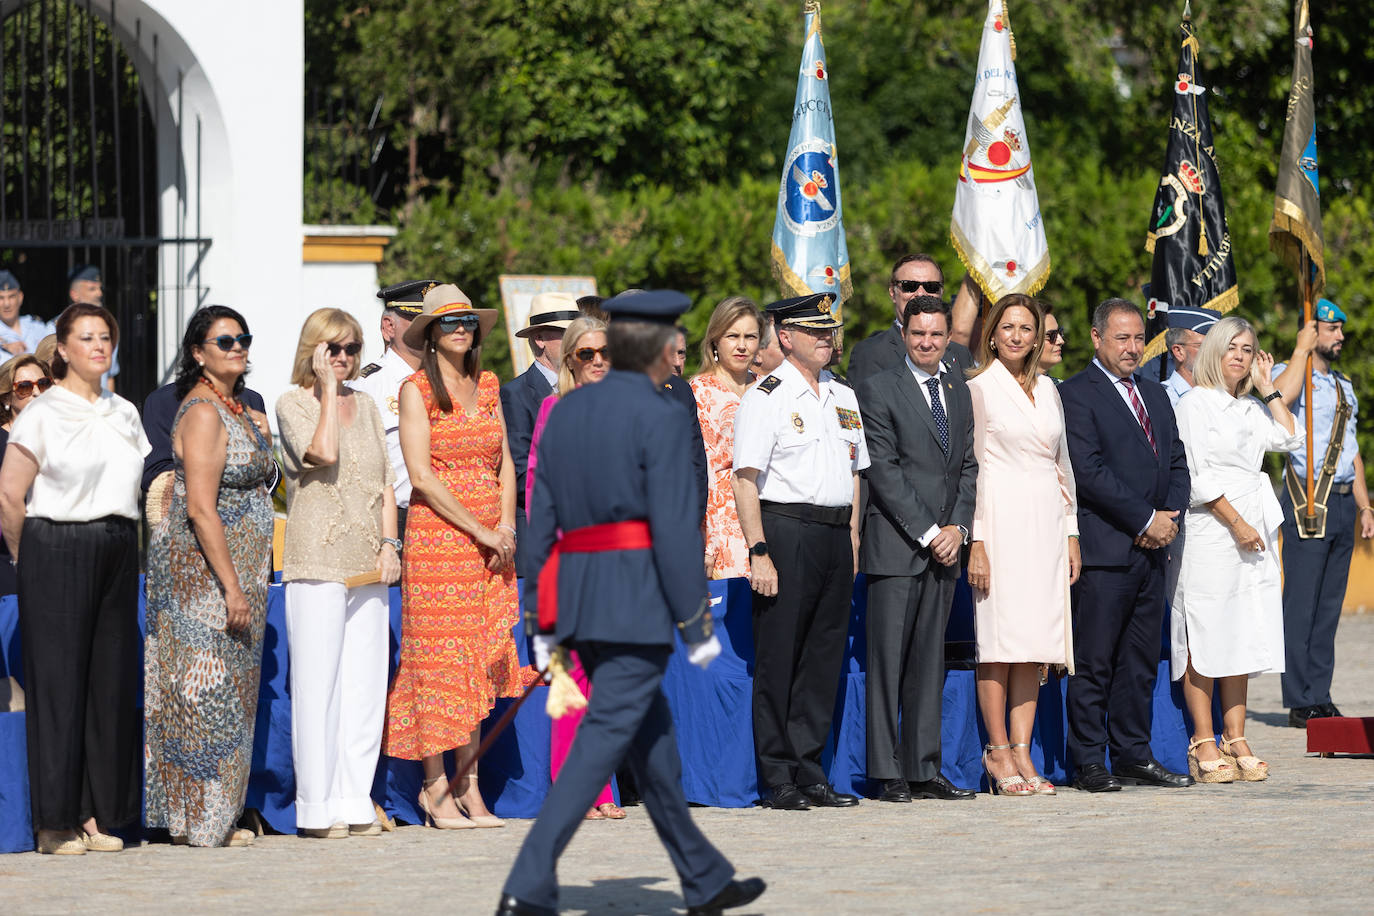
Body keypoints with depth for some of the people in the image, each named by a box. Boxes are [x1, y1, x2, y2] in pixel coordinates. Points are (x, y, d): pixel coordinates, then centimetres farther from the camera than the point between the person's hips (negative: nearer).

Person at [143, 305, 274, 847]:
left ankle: (214, 817, 13)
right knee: (205, 689, -7)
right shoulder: (202, 412, -15)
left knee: (228, 695, 9)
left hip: (235, 570, 10)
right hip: (202, 572, -10)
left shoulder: (236, 409, 15)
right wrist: (232, 587, -22)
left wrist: (261, 440, 13)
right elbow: (200, 509, -21)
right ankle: (198, 821, -4)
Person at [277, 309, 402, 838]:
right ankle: (317, 808, -4)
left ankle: (355, 802, 8)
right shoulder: (293, 403, 0)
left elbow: (385, 481, 17)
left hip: (368, 563, 6)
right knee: (317, 683, -6)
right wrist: (327, 386, -10)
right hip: (316, 562, -6)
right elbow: (322, 452, -19)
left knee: (366, 685, 4)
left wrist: (389, 544, 4)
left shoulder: (365, 405, 17)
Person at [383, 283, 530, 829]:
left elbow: (505, 461, 13)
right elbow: (421, 474, -10)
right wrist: (479, 530, -12)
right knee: (439, 658, -5)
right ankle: (436, 788, 0)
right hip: (436, 537, -5)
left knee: (478, 661, 4)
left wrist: (506, 526, -3)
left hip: (490, 544, 5)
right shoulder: (416, 390, -4)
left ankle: (470, 789, 8)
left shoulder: (487, 387, 13)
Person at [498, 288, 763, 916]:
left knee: (652, 740, 17)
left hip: (577, 599, 8)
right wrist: (698, 628, -10)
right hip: (639, 600, -8)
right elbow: (674, 529, -16)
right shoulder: (661, 419, -10)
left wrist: (542, 622, 14)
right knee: (602, 741, -9)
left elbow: (542, 521, 11)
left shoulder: (567, 412, 11)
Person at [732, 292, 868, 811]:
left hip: (836, 532, 7)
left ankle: (809, 771, 14)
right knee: (778, 658, -4)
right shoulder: (766, 398, -5)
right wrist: (759, 551, -17)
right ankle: (777, 779, 0)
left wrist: (852, 541, 13)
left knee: (824, 656, 7)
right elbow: (745, 480, -10)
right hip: (786, 529, -6)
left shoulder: (843, 397, 16)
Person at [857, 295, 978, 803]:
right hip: (896, 546, -5)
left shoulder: (959, 391, 15)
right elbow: (883, 470, -9)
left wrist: (958, 527, 0)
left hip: (944, 546, 5)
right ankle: (888, 774, -2)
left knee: (930, 662, 7)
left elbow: (968, 466, 15)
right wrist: (927, 533, -12)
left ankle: (924, 769, 9)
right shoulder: (878, 389, -3)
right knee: (888, 660, -5)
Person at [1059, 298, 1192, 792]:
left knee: (1141, 659, 10)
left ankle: (1133, 756, 16)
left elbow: (1177, 463, 17)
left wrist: (1170, 517, -2)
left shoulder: (1155, 395, 18)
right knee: (1093, 662, -4)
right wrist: (1146, 520, -13)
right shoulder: (1076, 394, -6)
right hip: (1104, 548, -7)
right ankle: (1089, 763, 0)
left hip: (1151, 548, 7)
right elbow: (1090, 472, -14)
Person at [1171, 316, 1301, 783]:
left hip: (1253, 525, 7)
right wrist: (1236, 522, -15)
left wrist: (1268, 388, 10)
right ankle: (1204, 744, -5)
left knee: (1242, 635, 6)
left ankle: (1235, 740, 9)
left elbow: (1290, 438, 9)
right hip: (1210, 529, -7)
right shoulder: (1195, 403, -4)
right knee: (1204, 638, -6)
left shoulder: (1250, 408, 18)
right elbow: (1198, 475, -10)